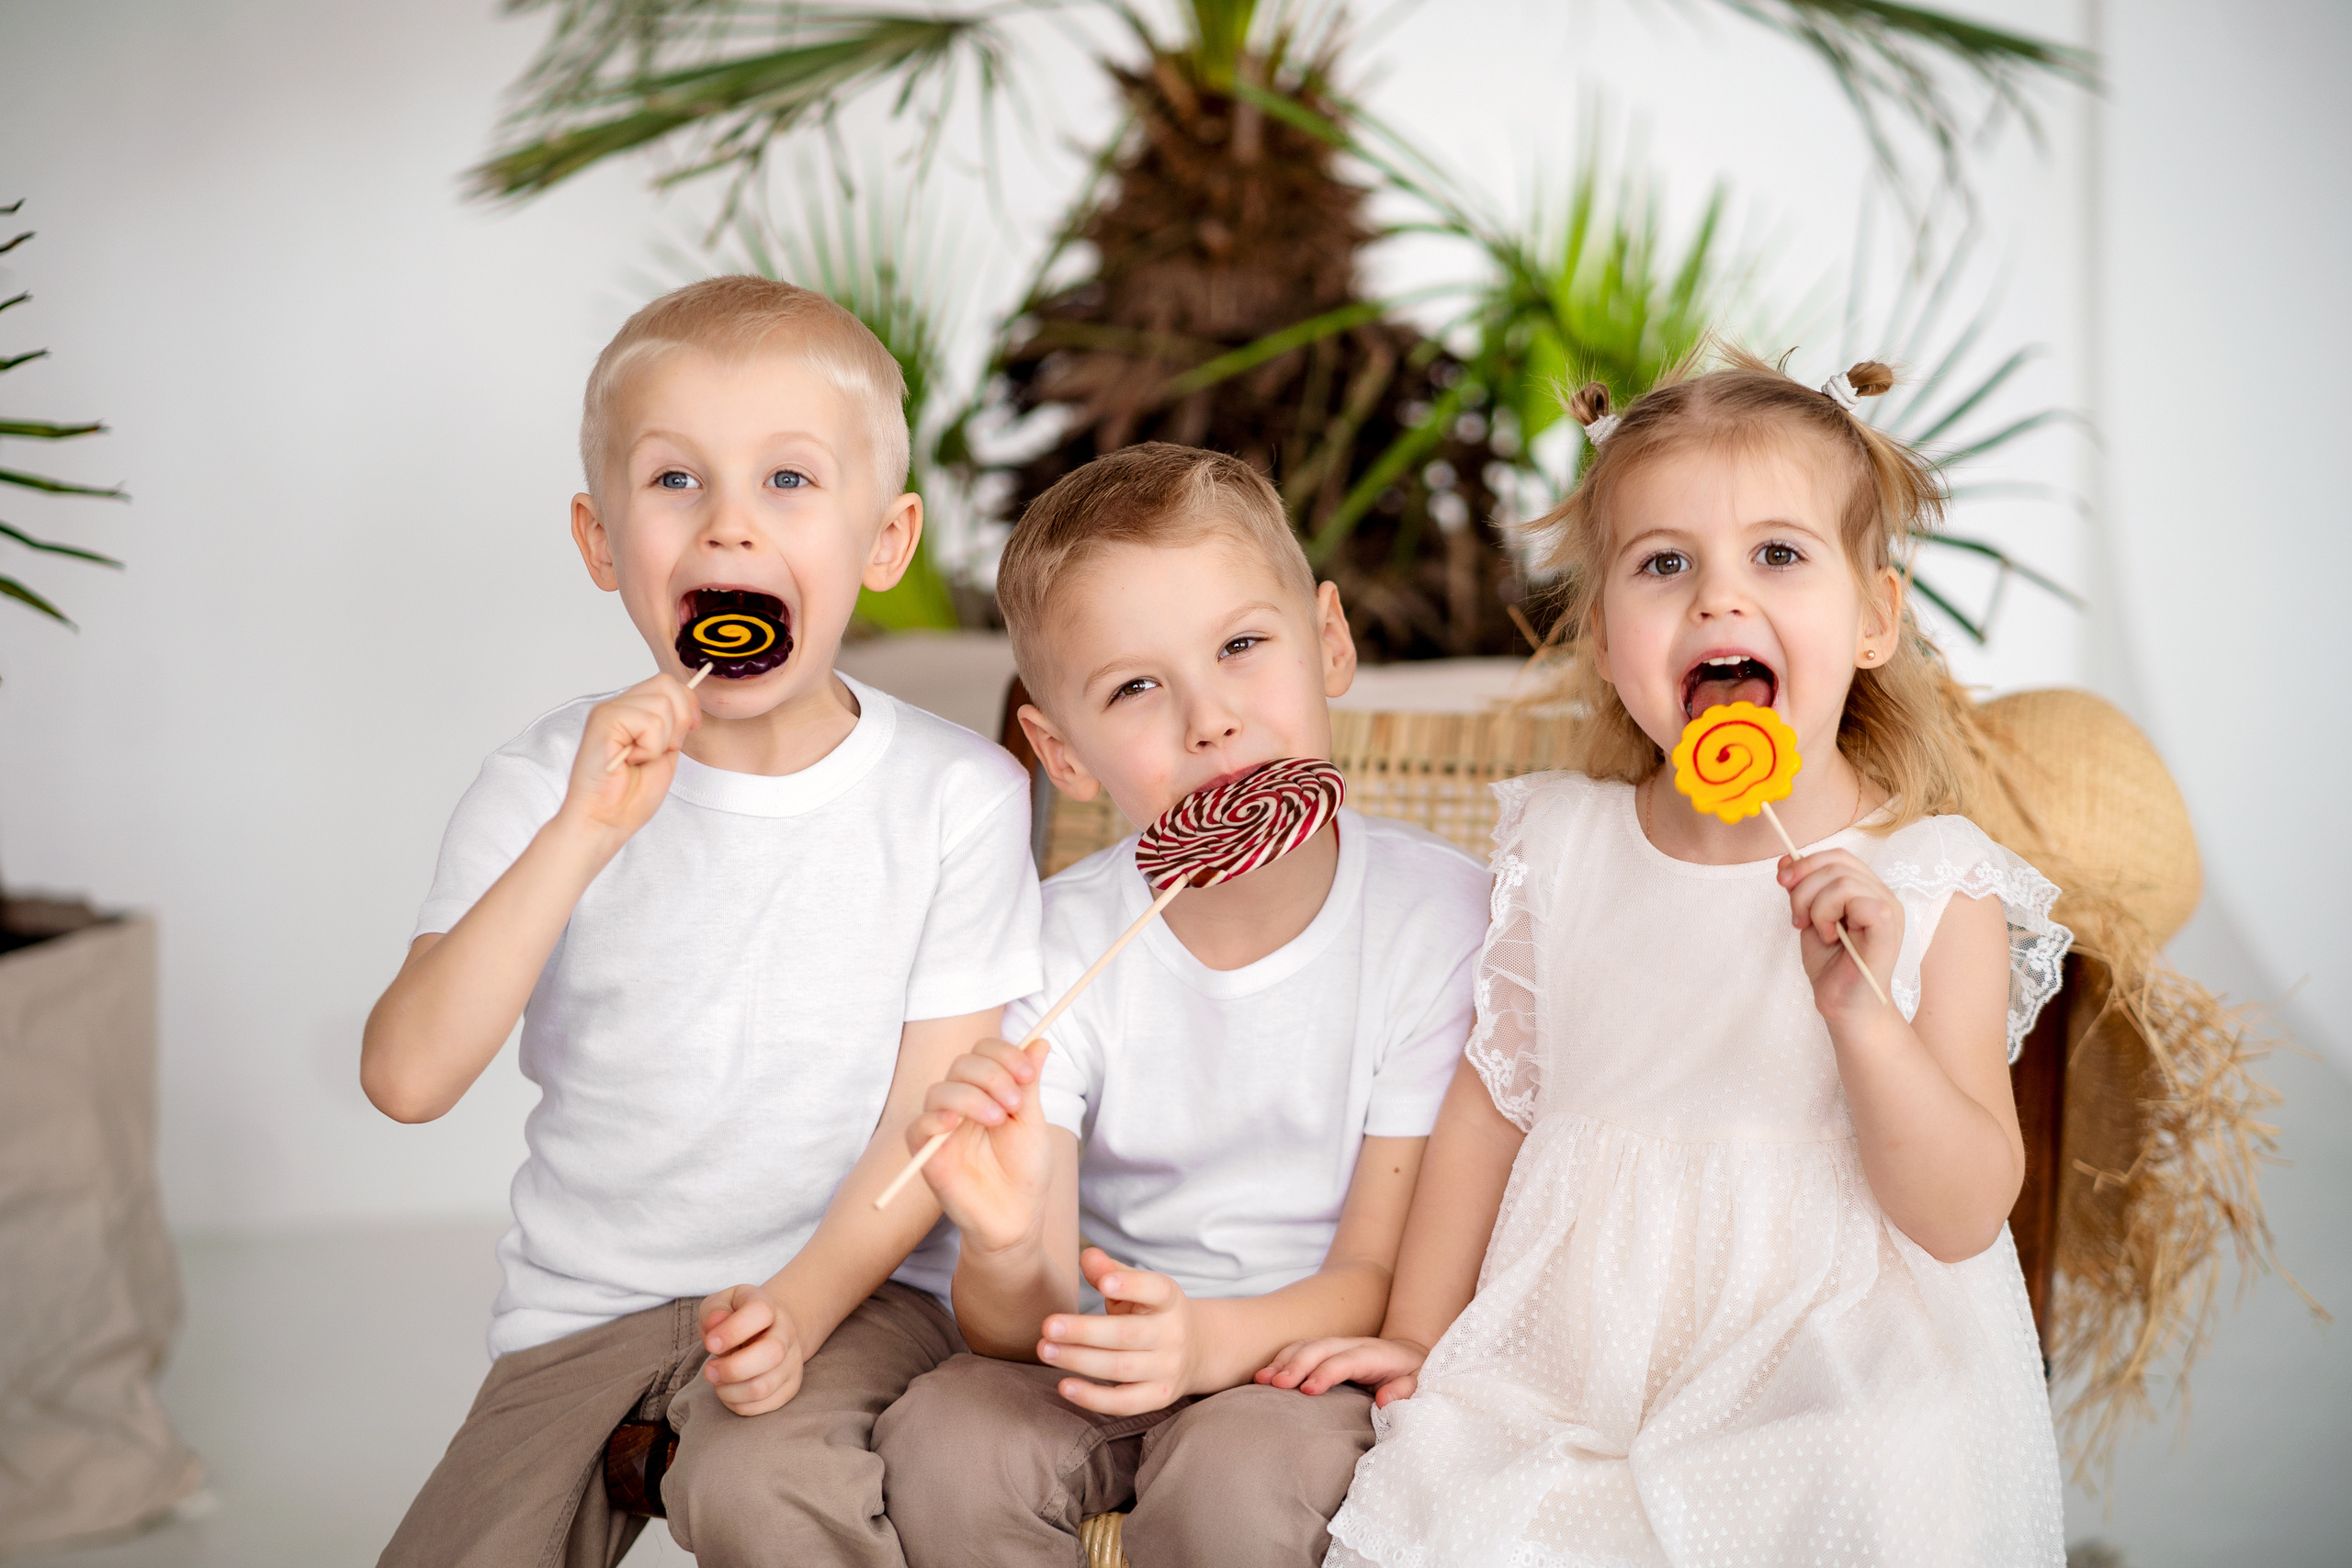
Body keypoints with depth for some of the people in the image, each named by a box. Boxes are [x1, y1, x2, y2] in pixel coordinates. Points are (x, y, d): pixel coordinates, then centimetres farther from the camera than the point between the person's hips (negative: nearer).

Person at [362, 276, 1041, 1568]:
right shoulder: (551, 781, -5)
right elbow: (406, 1078, -16)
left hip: (853, 1283, -2)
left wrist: (801, 1304, -21)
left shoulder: (958, 796, -7)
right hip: (585, 1301, 3)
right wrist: (582, 838, -25)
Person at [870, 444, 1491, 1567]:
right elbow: (1017, 1329, -13)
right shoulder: (1061, 946, -10)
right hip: (1101, 1347, 2)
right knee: (945, 1443, -26)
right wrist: (1008, 1254, -38)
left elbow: (1379, 1277, -11)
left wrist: (1213, 1337, -32)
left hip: (1309, 1350, -2)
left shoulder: (1438, 915, -15)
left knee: (1242, 1474, -33)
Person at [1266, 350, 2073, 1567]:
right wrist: (1416, 1337, 15)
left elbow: (1963, 1219, -9)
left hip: (1822, 1392, -3)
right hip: (1566, 1366, 3)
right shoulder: (1564, 847, 5)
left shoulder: (1933, 885, -5)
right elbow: (1492, 1101, 14)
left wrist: (1862, 1014, -24)